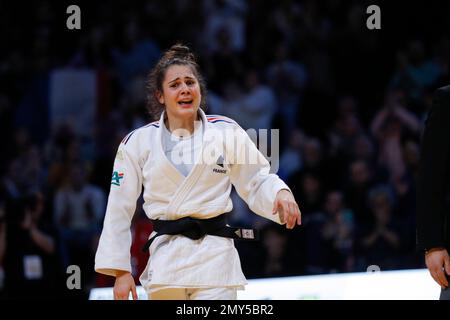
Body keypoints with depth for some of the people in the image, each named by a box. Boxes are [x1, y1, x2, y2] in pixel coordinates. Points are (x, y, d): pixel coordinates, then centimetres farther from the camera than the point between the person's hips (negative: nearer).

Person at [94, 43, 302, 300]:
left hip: (215, 260, -1)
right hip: (166, 258, 1)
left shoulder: (226, 132, 2)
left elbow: (257, 182, 10)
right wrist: (120, 270, 4)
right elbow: (120, 210, 7)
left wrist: (280, 193, -13)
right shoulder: (139, 142, 3)